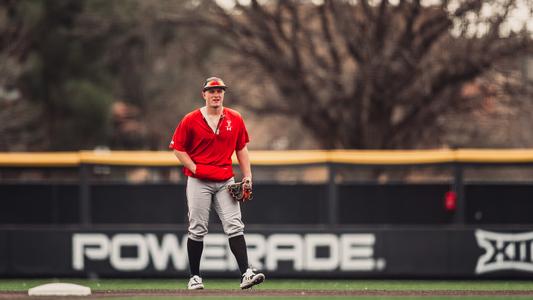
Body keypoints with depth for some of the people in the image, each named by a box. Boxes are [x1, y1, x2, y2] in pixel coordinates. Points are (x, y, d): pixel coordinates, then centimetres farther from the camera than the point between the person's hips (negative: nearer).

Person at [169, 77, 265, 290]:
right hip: (198, 182, -2)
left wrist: (247, 176, 4)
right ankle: (194, 277, 11)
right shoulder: (191, 120, -3)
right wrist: (195, 168, -10)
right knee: (197, 230, 1)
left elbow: (241, 149, 13)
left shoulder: (235, 119, 6)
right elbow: (178, 148, 2)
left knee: (234, 226, -8)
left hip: (226, 181, 2)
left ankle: (246, 273, -15)